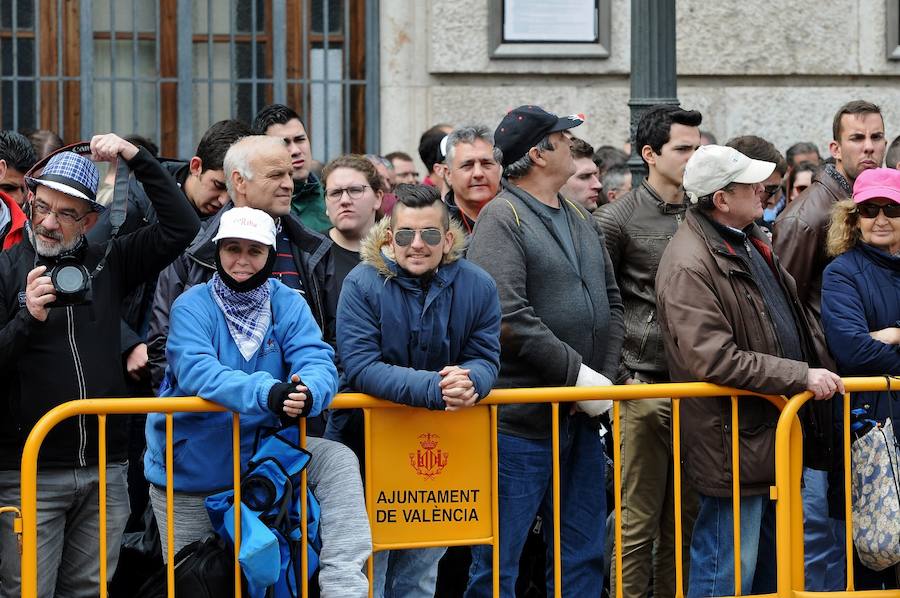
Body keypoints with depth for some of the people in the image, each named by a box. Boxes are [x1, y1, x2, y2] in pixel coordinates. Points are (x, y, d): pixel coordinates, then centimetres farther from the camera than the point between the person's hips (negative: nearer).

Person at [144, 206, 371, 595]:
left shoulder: (288, 305, -3)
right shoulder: (192, 307, -13)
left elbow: (317, 362, -17)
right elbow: (196, 370, -31)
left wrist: (307, 392, -44)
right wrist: (266, 393, -48)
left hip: (261, 448, 2)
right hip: (190, 468, -2)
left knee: (339, 462, -21)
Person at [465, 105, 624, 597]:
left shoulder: (582, 221, 16)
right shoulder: (502, 218, -10)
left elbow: (611, 302, 17)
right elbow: (509, 318, -20)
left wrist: (606, 378, 2)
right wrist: (579, 374, -17)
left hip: (584, 416, 8)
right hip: (523, 421, -8)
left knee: (582, 556, 13)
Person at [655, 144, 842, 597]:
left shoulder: (750, 240, 12)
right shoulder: (687, 266, -20)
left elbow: (794, 315, 26)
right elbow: (714, 360, -27)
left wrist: (822, 364, 13)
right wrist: (801, 376, -24)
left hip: (776, 436, 10)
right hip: (734, 446, -10)